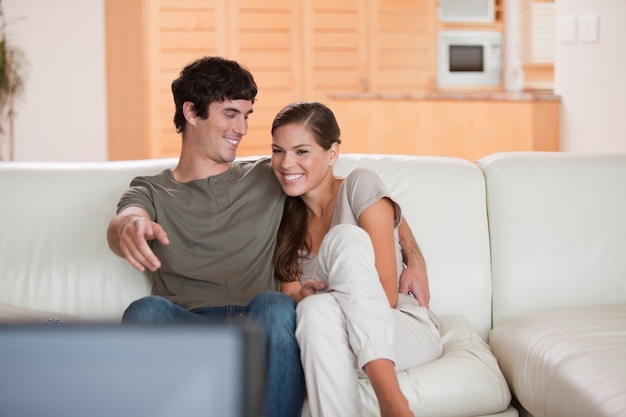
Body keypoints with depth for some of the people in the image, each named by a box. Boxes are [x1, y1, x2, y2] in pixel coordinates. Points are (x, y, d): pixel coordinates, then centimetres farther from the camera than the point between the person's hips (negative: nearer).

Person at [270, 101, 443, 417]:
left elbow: (387, 296, -10)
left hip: (404, 329, -3)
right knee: (317, 309, -33)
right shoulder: (287, 218, 13)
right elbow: (289, 297, 7)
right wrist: (301, 298, -15)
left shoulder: (361, 186, -3)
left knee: (344, 236, -30)